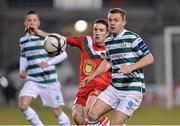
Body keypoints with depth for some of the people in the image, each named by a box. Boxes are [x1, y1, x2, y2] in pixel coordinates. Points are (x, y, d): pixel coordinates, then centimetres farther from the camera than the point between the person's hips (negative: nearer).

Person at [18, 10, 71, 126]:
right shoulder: (23, 41, 8)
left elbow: (63, 54, -5)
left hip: (49, 80, -3)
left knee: (57, 112, 3)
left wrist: (49, 62, -20)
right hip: (32, 80, 3)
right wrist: (22, 70, 8)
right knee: (23, 105, -19)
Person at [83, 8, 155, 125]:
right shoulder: (108, 42, 12)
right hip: (114, 88, 7)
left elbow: (150, 58, -12)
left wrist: (131, 67, -24)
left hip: (132, 90, -7)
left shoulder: (133, 38, -11)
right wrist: (93, 75, 26)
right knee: (92, 115, -2)